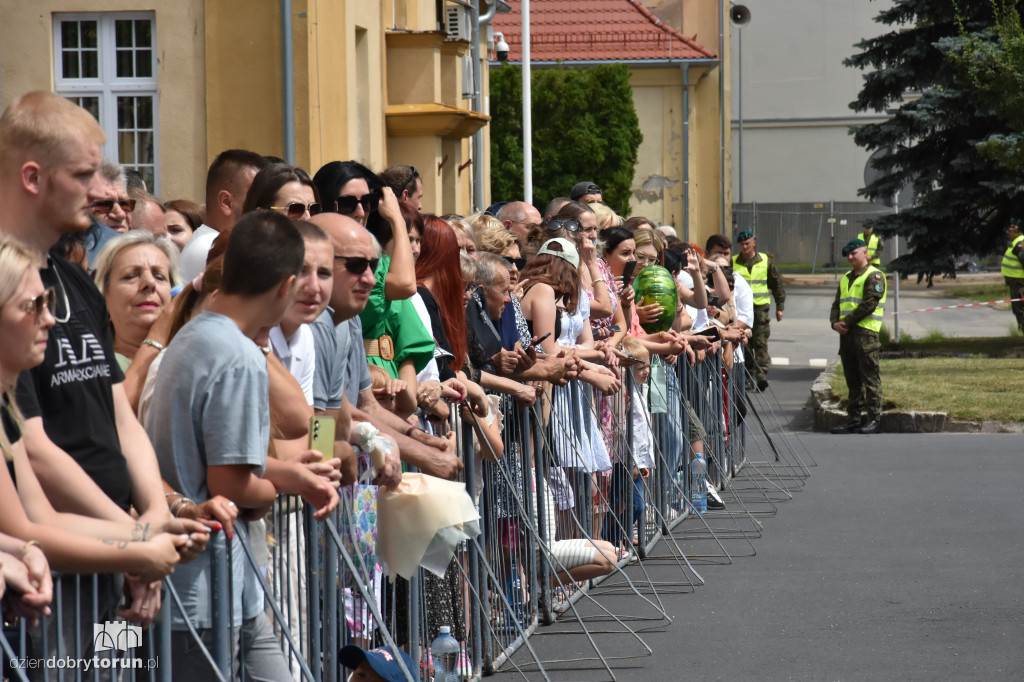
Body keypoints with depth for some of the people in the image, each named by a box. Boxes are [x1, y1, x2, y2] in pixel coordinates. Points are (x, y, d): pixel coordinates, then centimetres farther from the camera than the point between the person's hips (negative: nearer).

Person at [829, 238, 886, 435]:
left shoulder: (873, 276, -4)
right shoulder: (846, 278, 22)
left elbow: (870, 303, -14)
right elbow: (837, 304, 20)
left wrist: (848, 321, -13)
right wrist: (835, 322, 0)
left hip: (865, 332, -8)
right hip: (847, 332, 8)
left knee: (869, 377, -7)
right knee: (852, 378, 9)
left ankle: (872, 419, -6)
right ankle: (855, 418, 13)